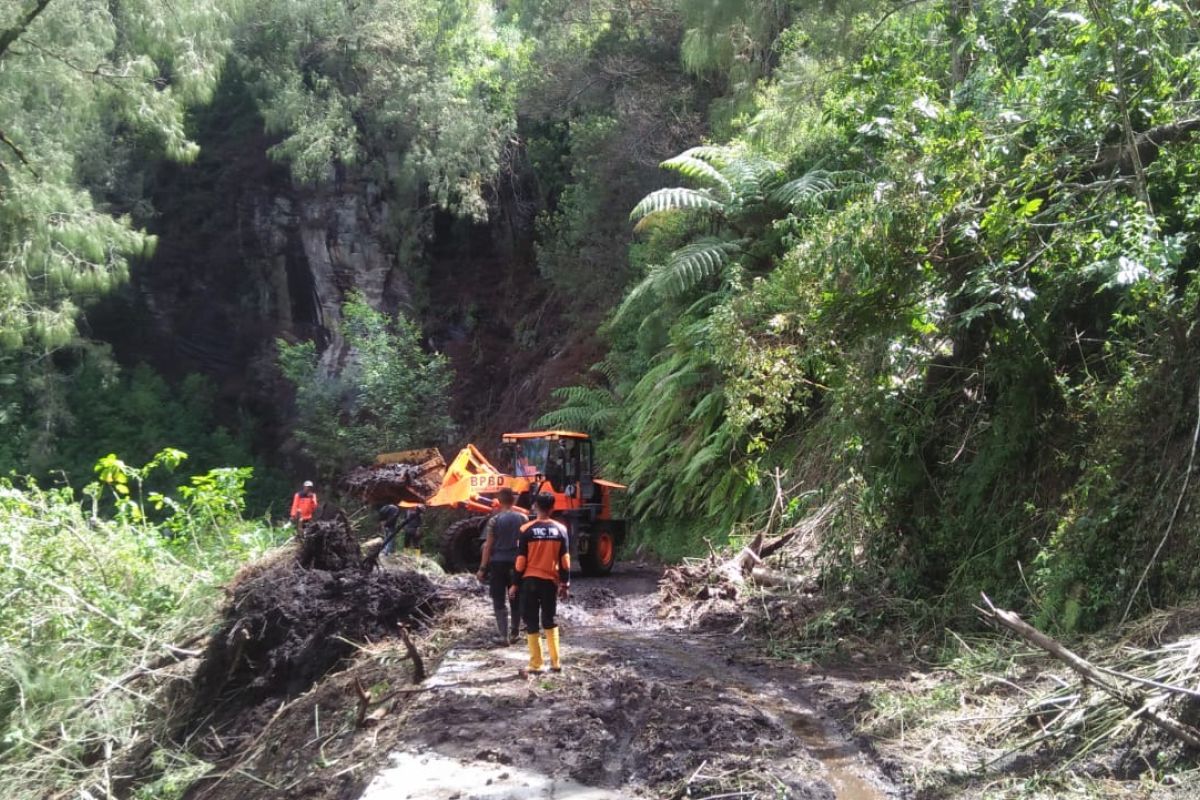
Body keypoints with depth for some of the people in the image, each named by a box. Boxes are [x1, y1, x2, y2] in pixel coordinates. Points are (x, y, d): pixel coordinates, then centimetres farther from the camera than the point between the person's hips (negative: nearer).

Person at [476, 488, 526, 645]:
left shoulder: (494, 520, -8)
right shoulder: (522, 518, 0)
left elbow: (488, 546, -7)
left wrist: (482, 568, -2)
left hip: (498, 563, -2)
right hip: (517, 562, 2)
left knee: (499, 601, 3)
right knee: (515, 600, 15)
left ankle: (504, 635, -6)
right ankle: (514, 633, 21)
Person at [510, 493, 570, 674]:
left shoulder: (527, 529, -7)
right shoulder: (560, 529, -1)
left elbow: (520, 560, -6)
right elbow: (565, 560, 2)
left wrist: (515, 584, 2)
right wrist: (565, 583, 10)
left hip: (530, 581, -2)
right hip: (551, 581, 3)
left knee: (532, 623, 5)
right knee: (550, 622, 16)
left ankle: (536, 665, 5)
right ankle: (555, 662, 15)